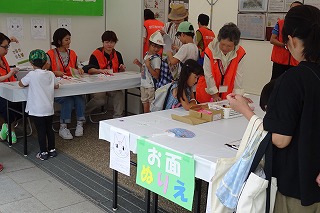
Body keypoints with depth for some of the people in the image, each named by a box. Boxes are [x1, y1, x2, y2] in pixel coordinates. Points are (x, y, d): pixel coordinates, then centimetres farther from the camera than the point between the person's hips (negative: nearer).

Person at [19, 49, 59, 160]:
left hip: (37, 110, -4)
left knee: (41, 131, 4)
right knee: (49, 129, 16)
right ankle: (52, 150, 24)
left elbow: (21, 84, 0)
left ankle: (43, 153, 10)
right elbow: (56, 86, 14)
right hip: (49, 108, 4)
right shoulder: (50, 74, -1)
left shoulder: (32, 75, -13)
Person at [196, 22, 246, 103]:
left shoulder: (240, 53, -14)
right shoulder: (210, 51, -20)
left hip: (227, 92, 2)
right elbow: (208, 75, -15)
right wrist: (215, 95, -12)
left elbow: (238, 75, -11)